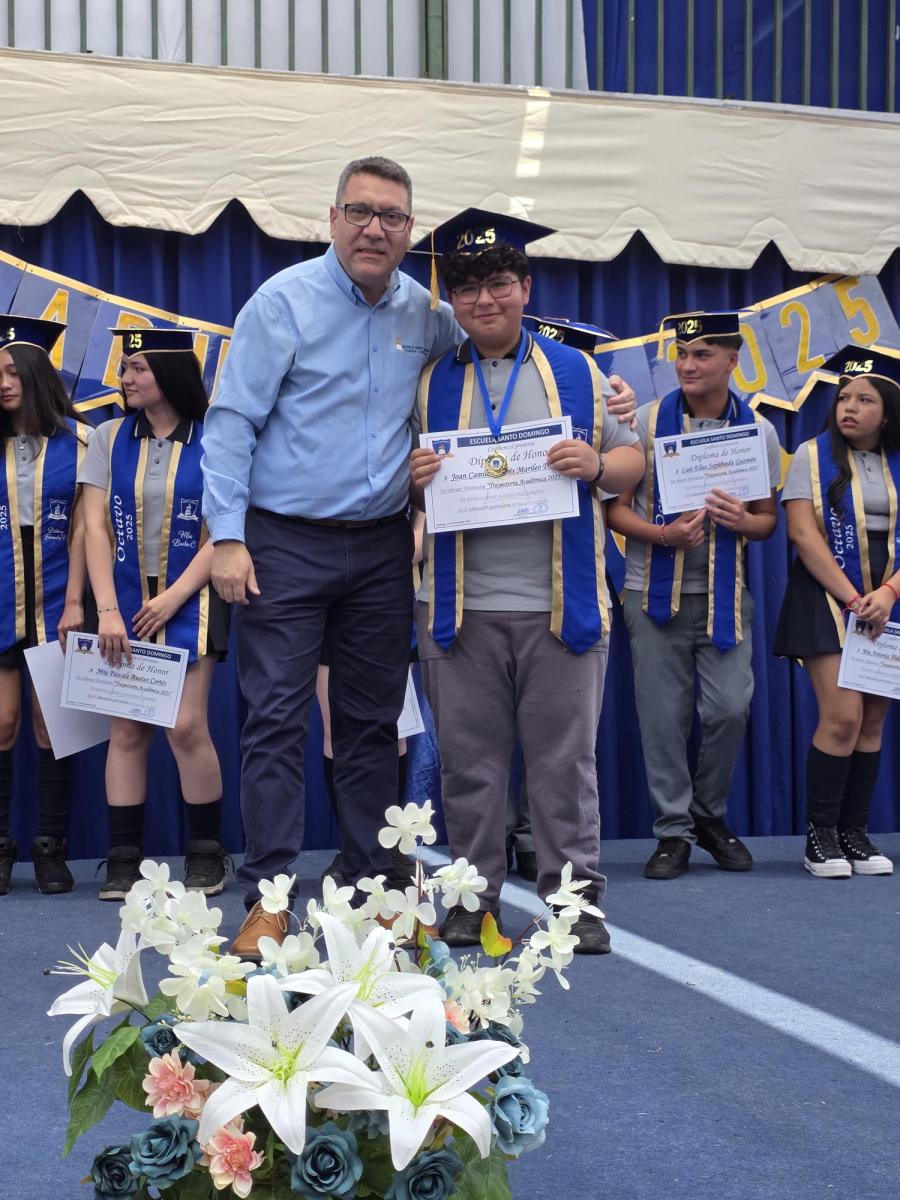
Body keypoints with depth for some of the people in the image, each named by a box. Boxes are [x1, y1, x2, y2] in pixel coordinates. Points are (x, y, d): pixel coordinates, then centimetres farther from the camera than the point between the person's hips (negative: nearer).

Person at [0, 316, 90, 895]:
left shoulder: (77, 440, 3)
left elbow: (81, 527, 1)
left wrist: (74, 600, -5)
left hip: (53, 601, -1)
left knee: (52, 723, 1)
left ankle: (52, 850, 8)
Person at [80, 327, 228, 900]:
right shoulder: (110, 438, 6)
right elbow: (96, 528, 1)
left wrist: (174, 597, -11)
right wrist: (108, 610, -8)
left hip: (190, 598, -3)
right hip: (126, 599, 3)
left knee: (187, 726, -11)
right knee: (127, 728, -1)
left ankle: (207, 854, 3)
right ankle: (124, 859, 4)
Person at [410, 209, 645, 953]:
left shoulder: (578, 373, 9)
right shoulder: (429, 383, 11)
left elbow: (632, 461, 11)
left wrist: (597, 465, -11)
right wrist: (411, 479, -9)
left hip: (561, 605, -1)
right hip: (461, 606, 1)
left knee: (565, 758, 2)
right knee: (469, 759, 5)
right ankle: (474, 896, 16)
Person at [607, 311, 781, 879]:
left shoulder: (759, 430, 4)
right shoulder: (646, 421, 0)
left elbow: (768, 519, 10)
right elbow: (616, 508, -1)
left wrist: (742, 521, -13)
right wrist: (664, 535, -18)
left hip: (726, 595, 1)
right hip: (656, 592, -1)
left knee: (730, 709, -5)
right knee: (663, 716, 0)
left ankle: (711, 817, 19)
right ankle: (673, 832, 12)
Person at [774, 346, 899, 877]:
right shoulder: (813, 455, 0)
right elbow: (804, 534, -9)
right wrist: (853, 599, -14)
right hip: (828, 597, -4)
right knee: (843, 715, -14)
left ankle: (855, 834, 11)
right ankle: (820, 836, -2)